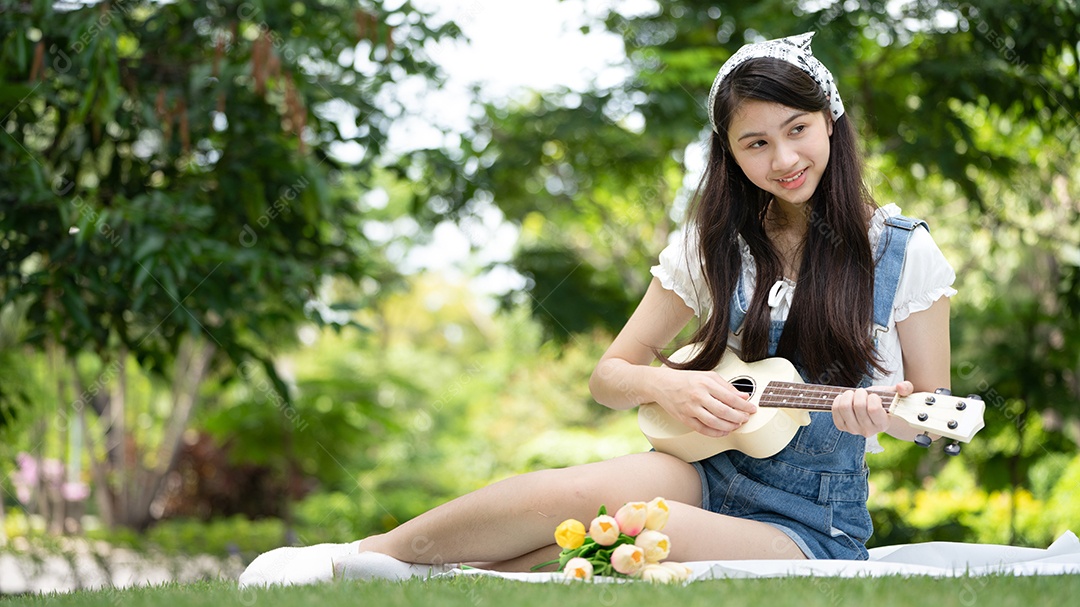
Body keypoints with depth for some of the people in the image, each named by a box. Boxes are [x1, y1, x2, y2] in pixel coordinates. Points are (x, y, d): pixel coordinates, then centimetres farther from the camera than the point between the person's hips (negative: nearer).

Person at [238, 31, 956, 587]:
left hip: (814, 526, -3)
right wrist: (666, 385, -13)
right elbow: (608, 377, 9)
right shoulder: (714, 245, 5)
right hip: (712, 472, 3)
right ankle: (364, 557, -21)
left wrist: (883, 415, -21)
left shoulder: (903, 252, -3)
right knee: (579, 488, -33)